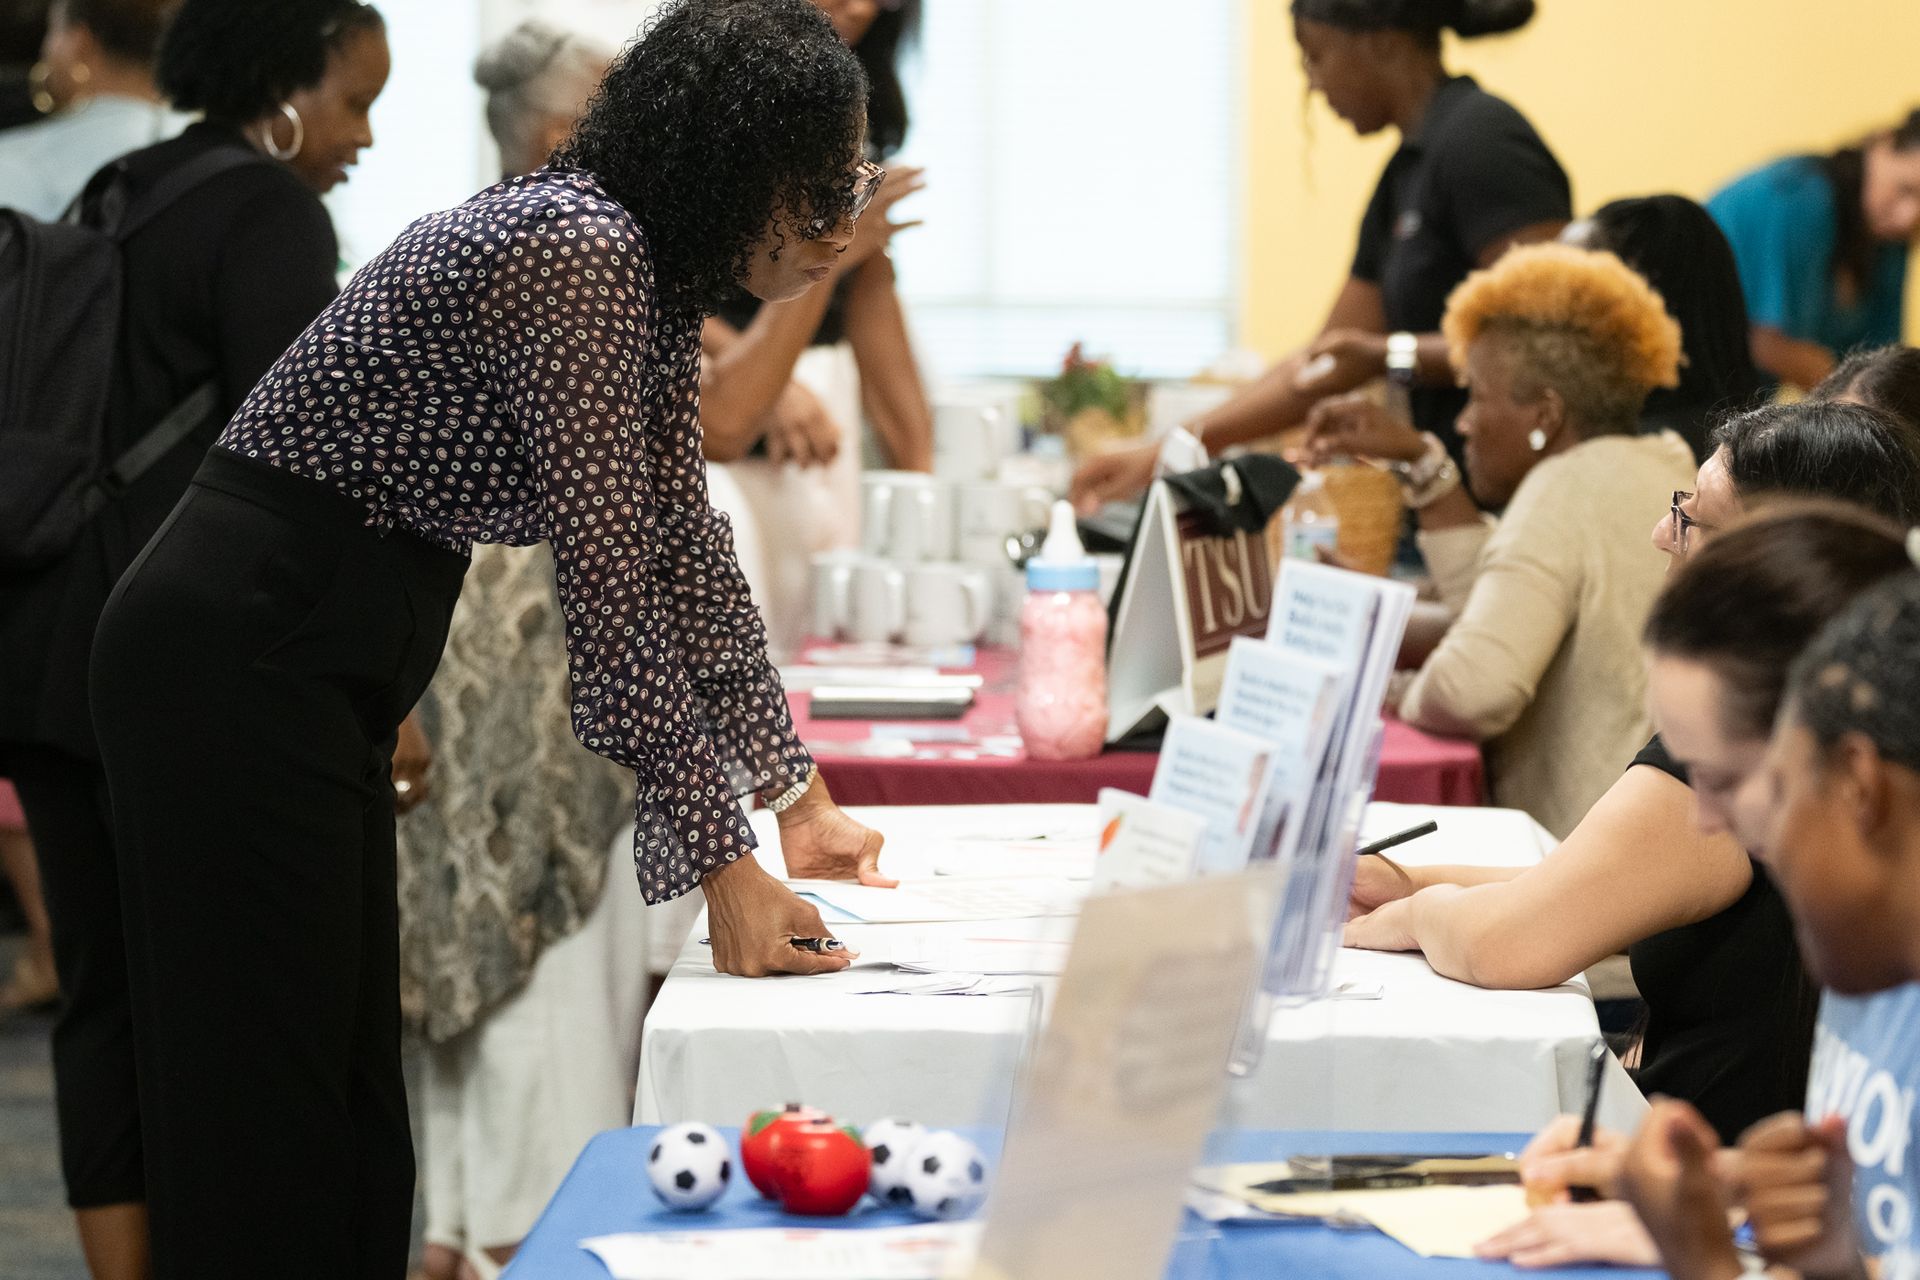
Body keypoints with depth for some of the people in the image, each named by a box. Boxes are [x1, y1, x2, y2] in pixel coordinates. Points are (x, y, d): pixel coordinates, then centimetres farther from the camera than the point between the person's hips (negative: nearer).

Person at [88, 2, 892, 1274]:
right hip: (238, 656, -10)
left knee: (349, 1109, 13)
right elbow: (609, 586, -22)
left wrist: (798, 798, 17)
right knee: (267, 1120, -5)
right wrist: (725, 866, -18)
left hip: (316, 666, 10)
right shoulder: (578, 252, -21)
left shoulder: (644, 267, 10)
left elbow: (684, 546, 16)